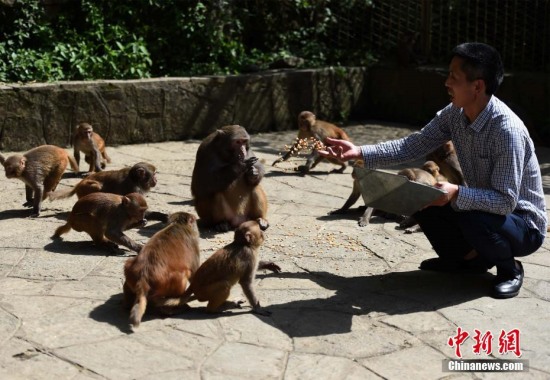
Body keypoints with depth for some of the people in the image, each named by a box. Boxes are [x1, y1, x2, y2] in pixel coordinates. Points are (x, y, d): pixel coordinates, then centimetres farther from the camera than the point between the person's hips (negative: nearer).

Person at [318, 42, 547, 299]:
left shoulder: (507, 130, -31)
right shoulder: (454, 114, -8)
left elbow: (506, 201, -31)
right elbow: (412, 146, -5)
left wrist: (457, 194, -44)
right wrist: (359, 152, -14)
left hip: (524, 224, -7)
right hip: (483, 207, 7)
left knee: (474, 220, -37)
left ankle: (509, 269, -3)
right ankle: (467, 258, 16)